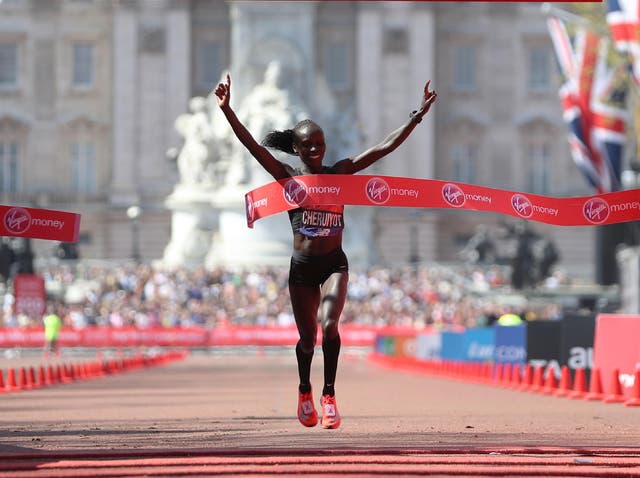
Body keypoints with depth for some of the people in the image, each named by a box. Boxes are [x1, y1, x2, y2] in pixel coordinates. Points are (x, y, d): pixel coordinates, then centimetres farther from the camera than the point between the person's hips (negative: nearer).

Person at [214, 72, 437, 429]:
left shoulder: (340, 172, 4)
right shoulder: (288, 176, 0)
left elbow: (384, 148, 1)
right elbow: (253, 146, -11)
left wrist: (418, 116, -4)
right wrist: (227, 110, -22)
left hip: (334, 264, 0)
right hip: (302, 267, 0)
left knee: (329, 324, -23)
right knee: (308, 339, 8)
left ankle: (329, 395, -12)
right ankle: (305, 390, 37)